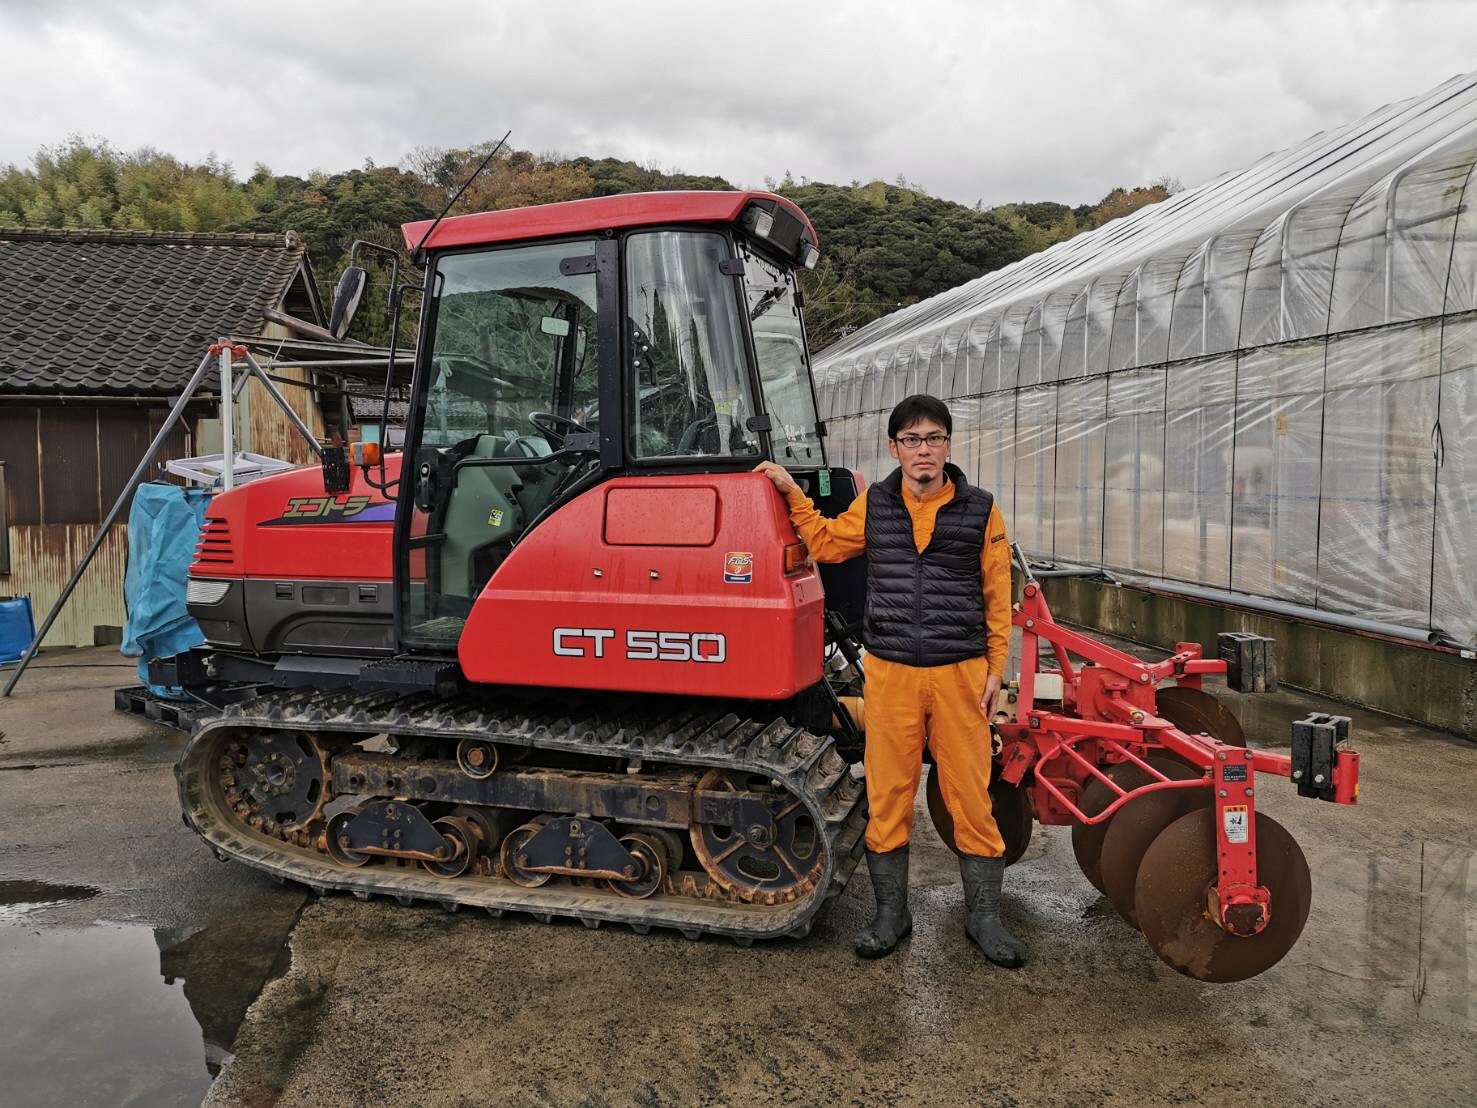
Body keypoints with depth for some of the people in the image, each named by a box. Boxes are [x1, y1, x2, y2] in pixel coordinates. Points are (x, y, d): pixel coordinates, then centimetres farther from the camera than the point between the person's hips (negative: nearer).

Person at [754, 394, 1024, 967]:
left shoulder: (979, 510, 1)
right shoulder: (873, 505, 4)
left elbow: (996, 596, 4)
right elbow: (827, 543, 21)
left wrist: (996, 667, 1)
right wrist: (792, 493, 13)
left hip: (959, 673, -1)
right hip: (890, 674, 1)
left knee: (970, 795, 6)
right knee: (888, 796, 8)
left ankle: (983, 914, 24)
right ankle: (891, 911, 25)